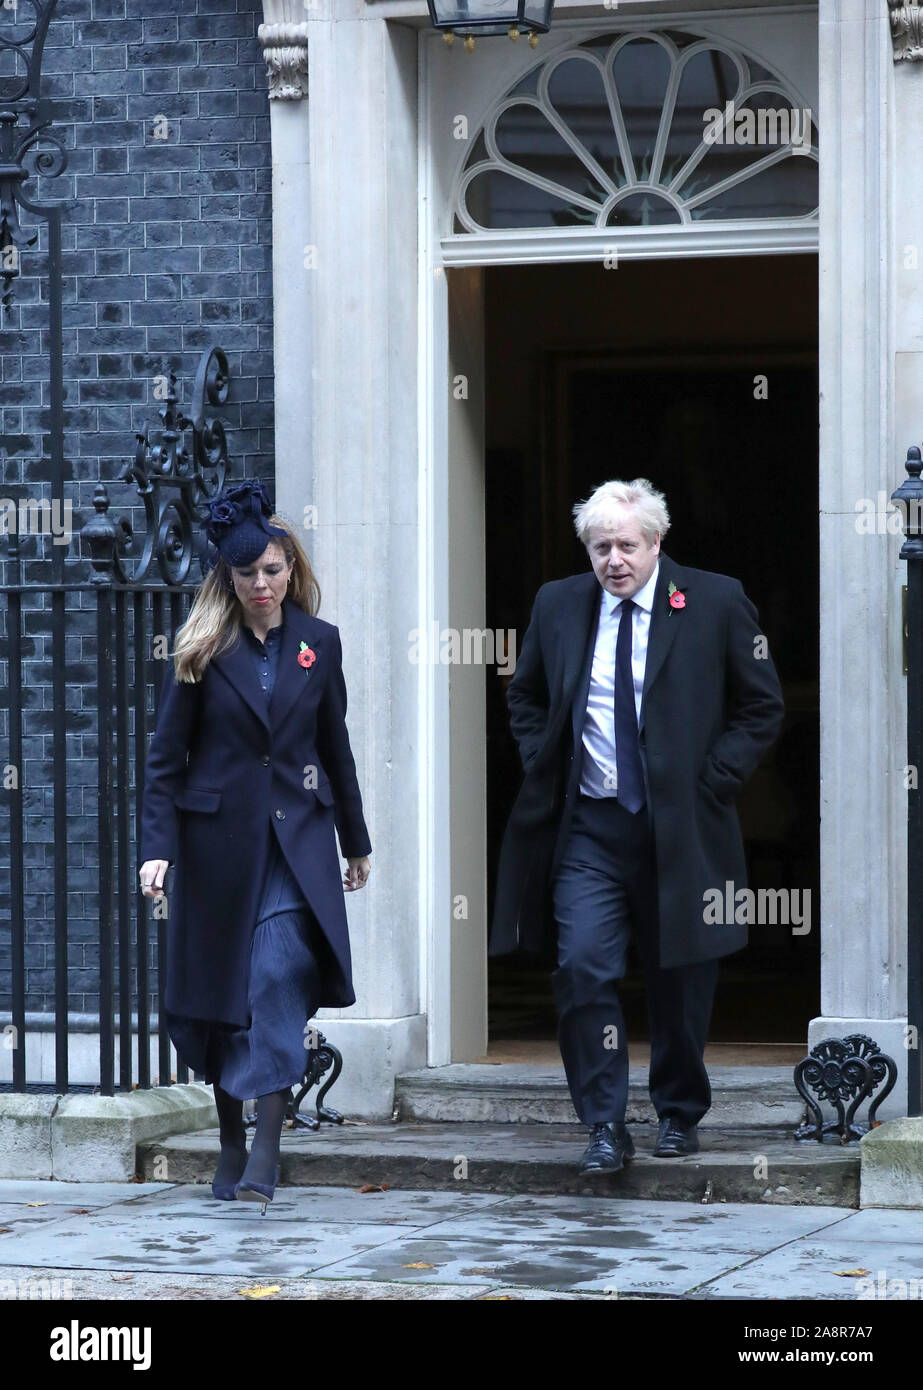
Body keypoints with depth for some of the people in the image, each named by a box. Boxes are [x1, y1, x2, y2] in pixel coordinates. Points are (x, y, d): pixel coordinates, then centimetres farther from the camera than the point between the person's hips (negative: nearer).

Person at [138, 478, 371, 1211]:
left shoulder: (318, 642, 6)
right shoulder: (204, 649, 0)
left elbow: (335, 746, 14)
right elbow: (167, 755, -1)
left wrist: (356, 842, 19)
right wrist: (157, 847, -11)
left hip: (297, 835, 0)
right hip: (218, 836, 0)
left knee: (280, 976, -15)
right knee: (221, 990, 6)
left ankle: (266, 1153, -18)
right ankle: (232, 1144, 21)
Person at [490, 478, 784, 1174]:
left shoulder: (717, 603, -2)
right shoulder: (558, 605, 6)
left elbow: (763, 708, 4)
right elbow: (525, 697, 21)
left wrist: (710, 783, -5)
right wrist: (546, 769, 6)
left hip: (681, 826, -1)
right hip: (589, 827, 1)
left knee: (681, 980, 8)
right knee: (583, 969, -13)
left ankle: (679, 1114, 28)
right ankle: (605, 1127, -6)